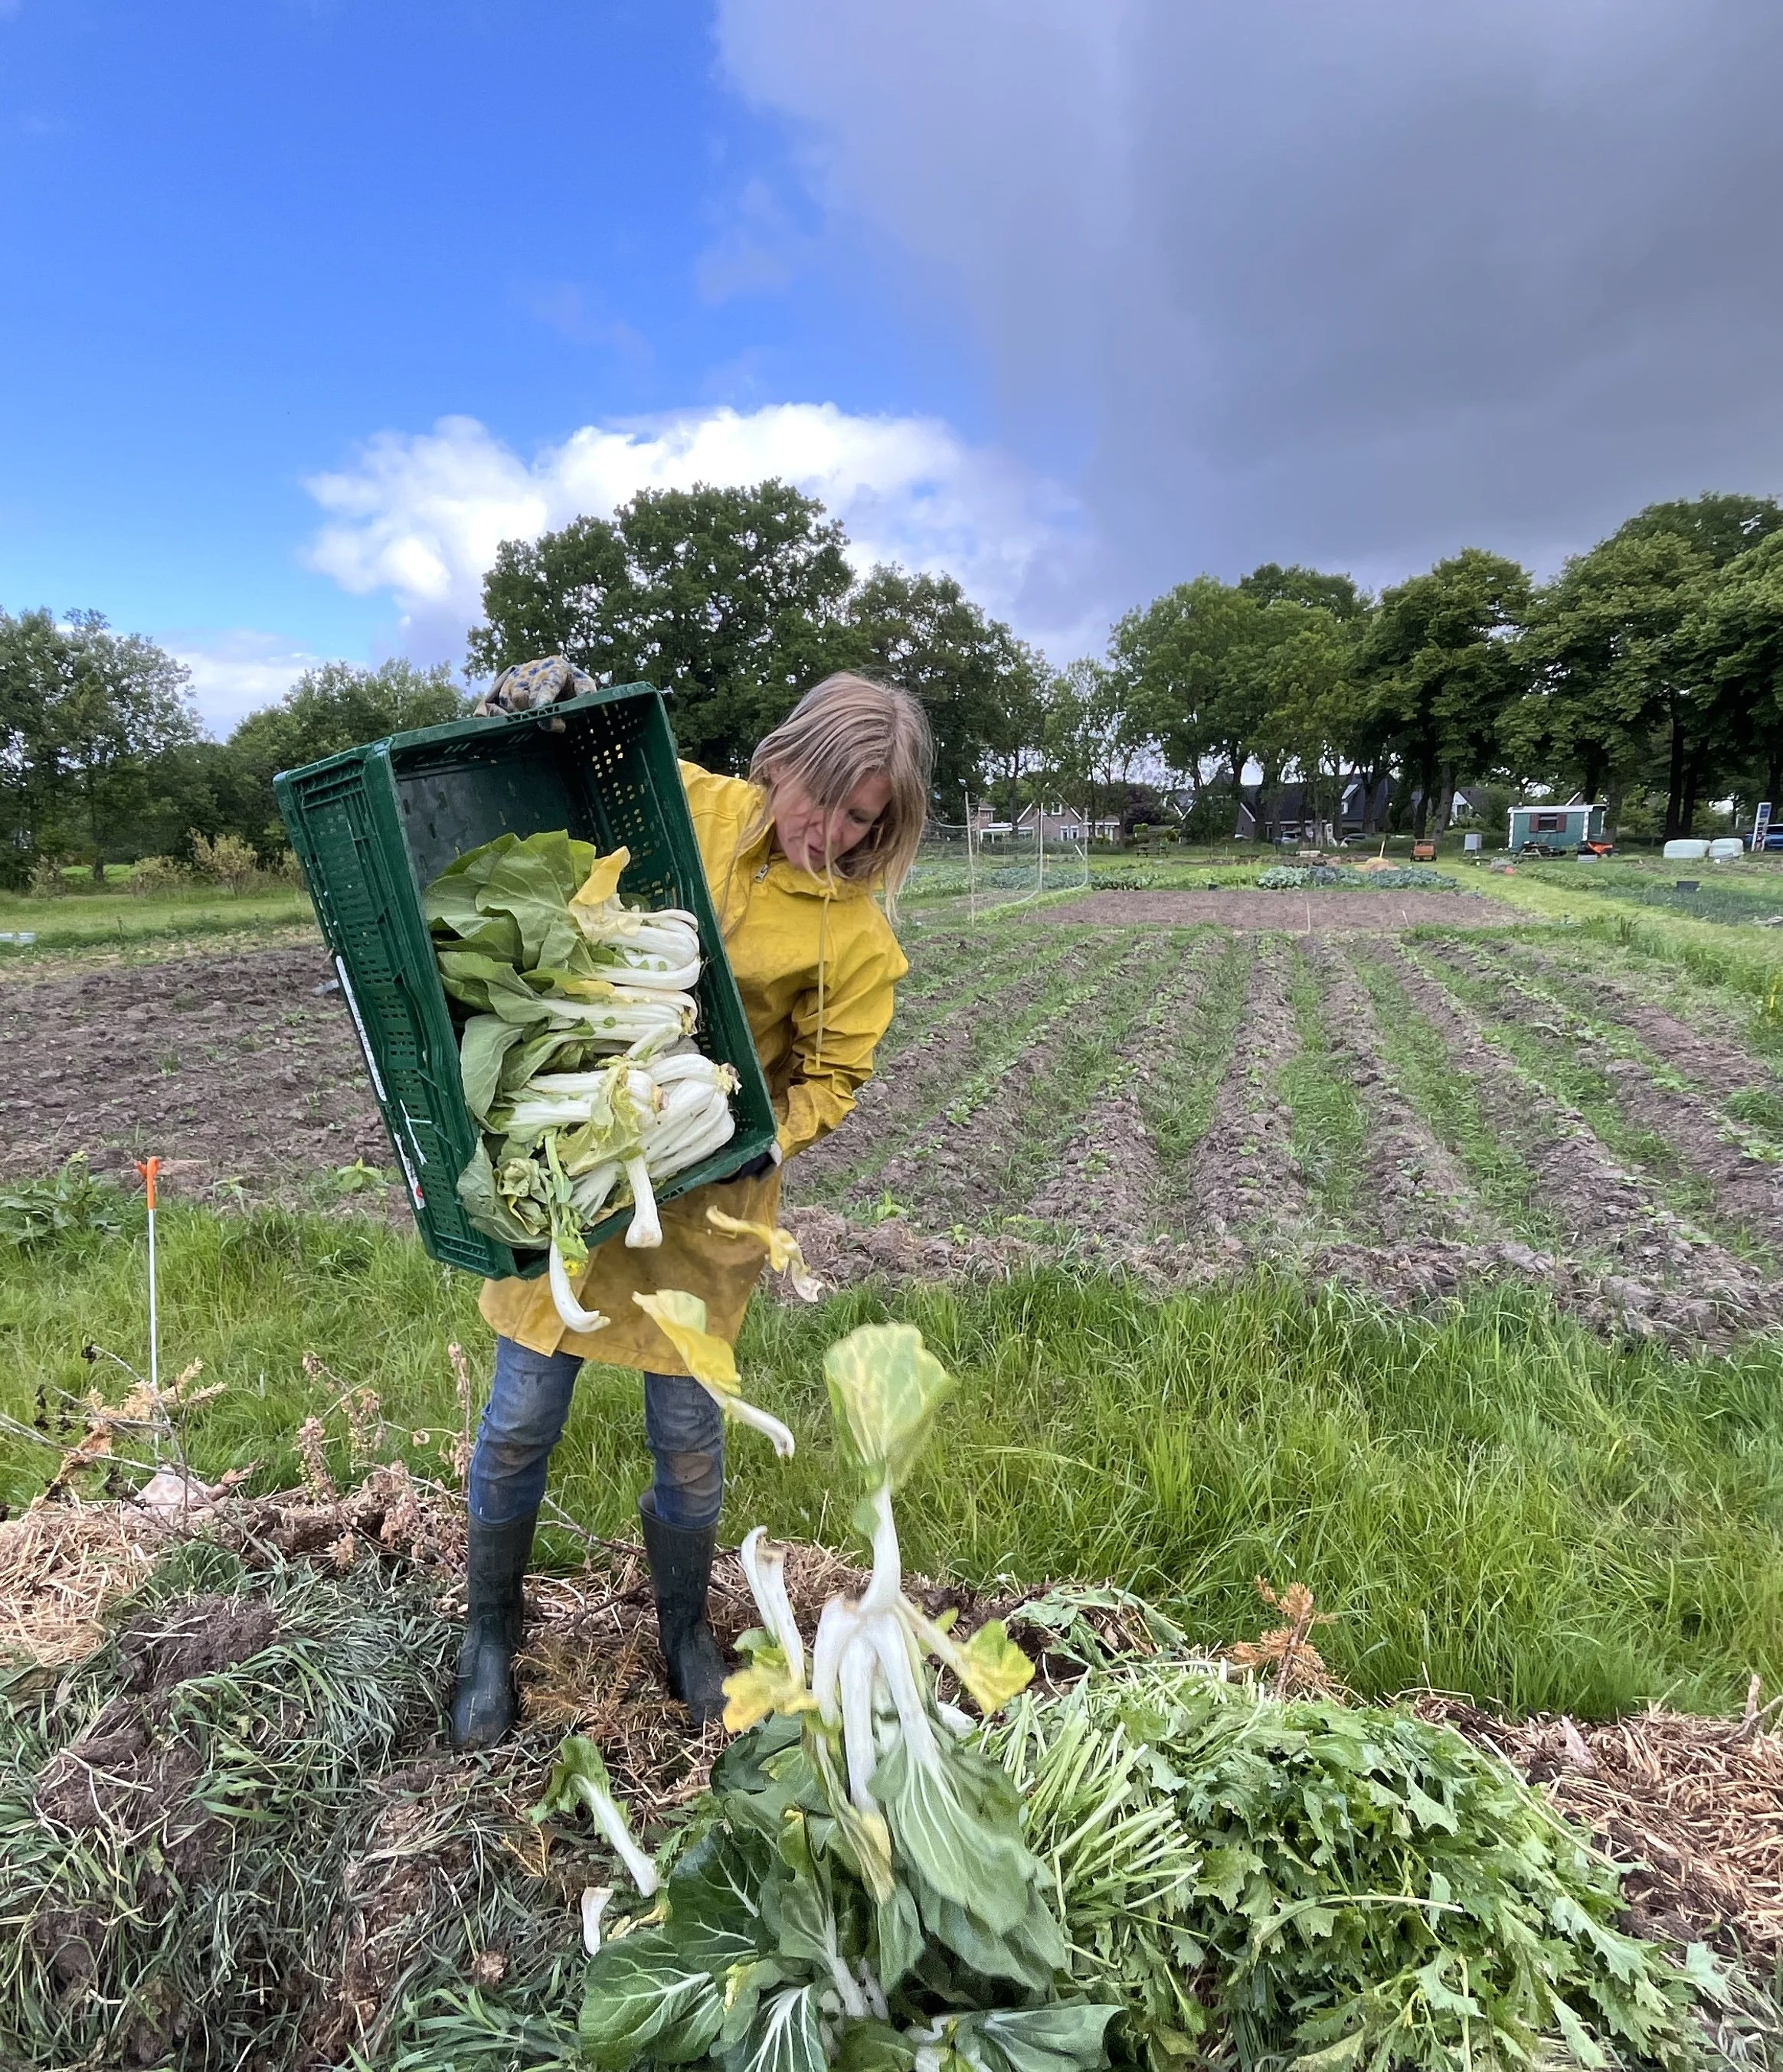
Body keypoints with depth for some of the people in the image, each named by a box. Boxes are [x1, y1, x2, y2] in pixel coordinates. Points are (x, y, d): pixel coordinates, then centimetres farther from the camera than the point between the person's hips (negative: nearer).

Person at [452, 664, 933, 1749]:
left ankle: (685, 1624, 41)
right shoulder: (686, 802, -4)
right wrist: (529, 719, -10)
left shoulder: (858, 939, -8)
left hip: (705, 1193, -1)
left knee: (689, 1428, 11)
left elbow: (830, 1080, -2)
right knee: (522, 1417, 9)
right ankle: (492, 1632, 37)